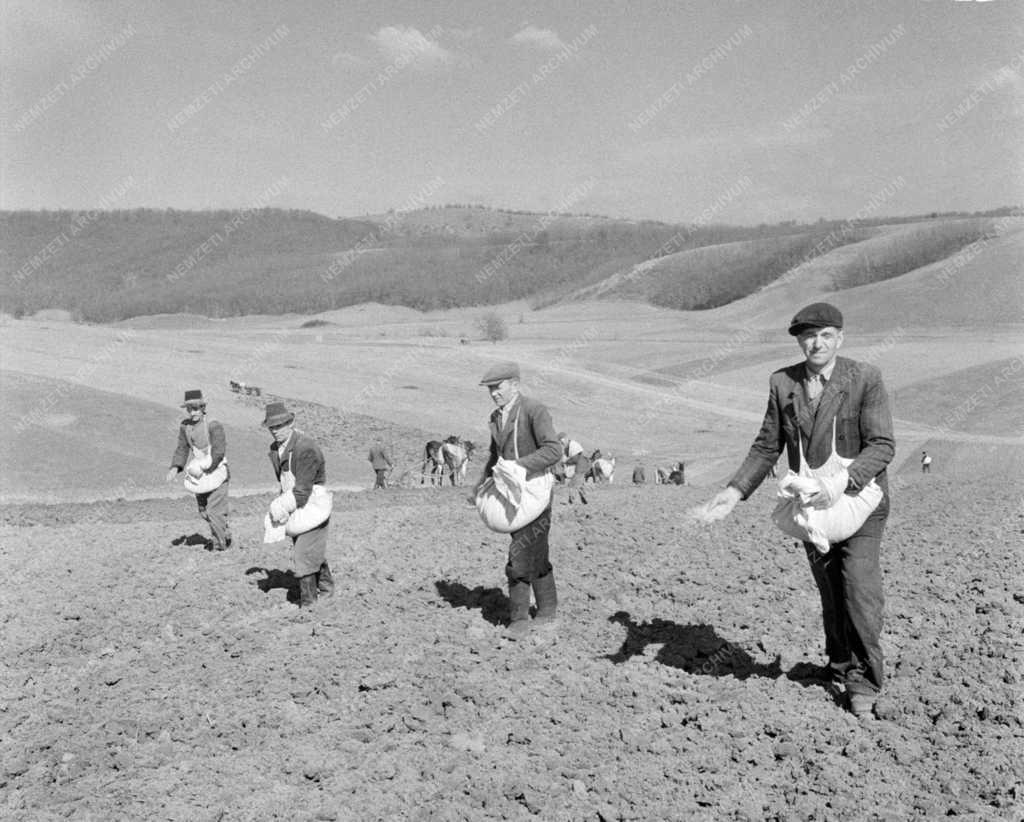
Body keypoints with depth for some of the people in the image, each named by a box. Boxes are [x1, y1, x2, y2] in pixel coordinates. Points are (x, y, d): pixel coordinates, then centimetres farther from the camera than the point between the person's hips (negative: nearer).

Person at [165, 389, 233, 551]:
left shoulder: (213, 426, -17)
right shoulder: (185, 425, 3)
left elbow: (219, 452, -21)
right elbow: (182, 449, 7)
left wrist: (203, 468, -26)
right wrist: (175, 467, -8)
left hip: (216, 472, -7)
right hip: (199, 475, 7)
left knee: (214, 510, -8)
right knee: (203, 511, 15)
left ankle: (220, 543, 9)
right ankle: (226, 537, 33)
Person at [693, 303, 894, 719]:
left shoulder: (865, 378, -11)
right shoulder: (782, 383, -1)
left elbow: (882, 445, -15)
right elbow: (767, 447, 3)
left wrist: (840, 482, -28)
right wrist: (735, 491, -9)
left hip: (859, 500, -3)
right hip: (810, 503, 4)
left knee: (859, 587, -10)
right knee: (830, 591, 14)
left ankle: (863, 679, 7)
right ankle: (840, 664, 33)